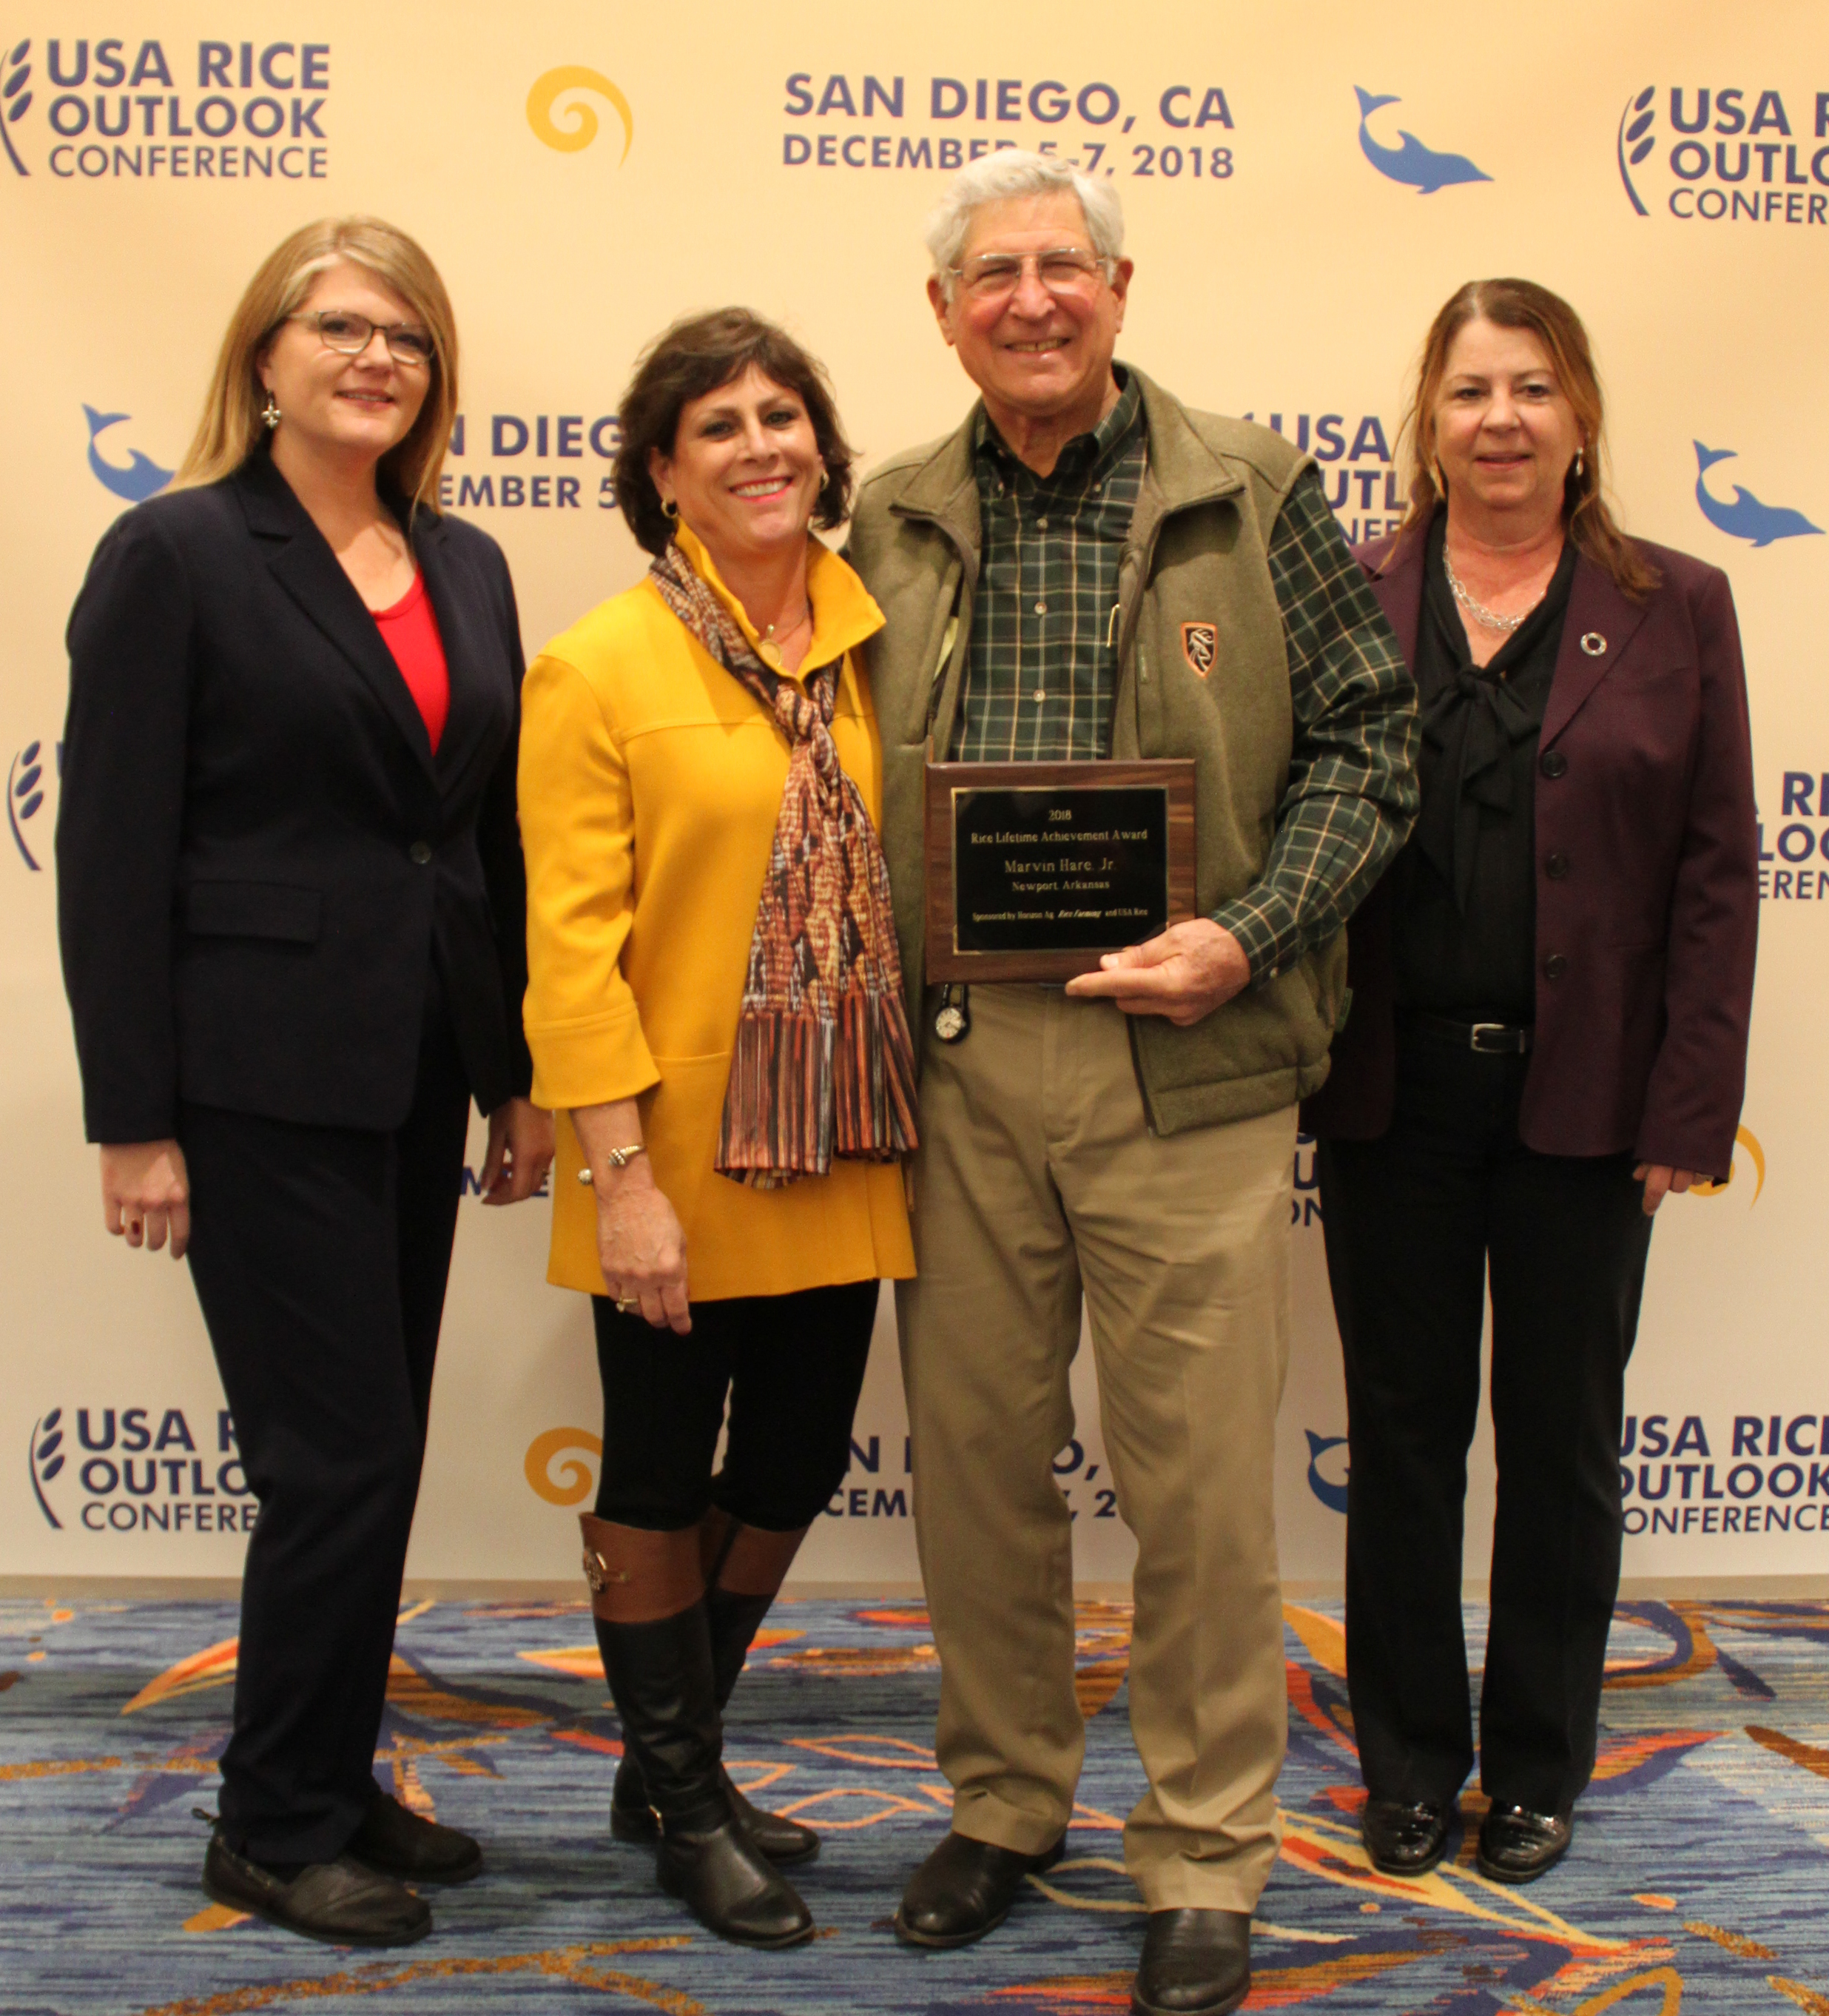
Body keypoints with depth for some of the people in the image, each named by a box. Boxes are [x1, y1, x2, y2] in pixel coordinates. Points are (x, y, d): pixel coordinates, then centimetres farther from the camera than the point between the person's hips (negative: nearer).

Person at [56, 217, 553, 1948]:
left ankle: (336, 1788, 30)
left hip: (422, 1071, 6)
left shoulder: (463, 568, 11)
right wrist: (133, 1121, -13)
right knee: (339, 1452, -2)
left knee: (373, 1453, 14)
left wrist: (524, 1072, 11)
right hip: (262, 1074, -6)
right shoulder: (176, 553, -7)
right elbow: (109, 850, -10)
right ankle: (275, 1829, 18)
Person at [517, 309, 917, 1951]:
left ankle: (677, 1759, 39)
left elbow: (919, 870, 10)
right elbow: (571, 943, -12)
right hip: (678, 1158, -5)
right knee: (661, 1482, 10)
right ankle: (686, 1807, 31)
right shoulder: (601, 666, -9)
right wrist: (619, 1173, -17)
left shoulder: (873, 643, 5)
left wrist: (920, 1113, 4)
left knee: (795, 1464, 16)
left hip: (841, 1152, 6)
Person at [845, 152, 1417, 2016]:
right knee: (971, 1447, 11)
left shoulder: (1251, 497, 2)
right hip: (957, 1055, 3)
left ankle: (1203, 1863, 21)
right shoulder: (893, 525, 10)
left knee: (1198, 1470, 2)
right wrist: (876, 997, 1)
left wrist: (1246, 934, -11)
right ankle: (1002, 1806, 32)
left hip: (1186, 1058, -3)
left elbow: (1367, 734, 2)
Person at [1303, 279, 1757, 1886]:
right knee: (1403, 1434, 11)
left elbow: (1718, 871, 1)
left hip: (1584, 1097, 0)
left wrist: (1690, 1108, -6)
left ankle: (1538, 1770, 30)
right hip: (1394, 1092, 0)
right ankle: (1408, 1766, 28)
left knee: (1563, 1440, 11)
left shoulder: (1675, 609, 2)